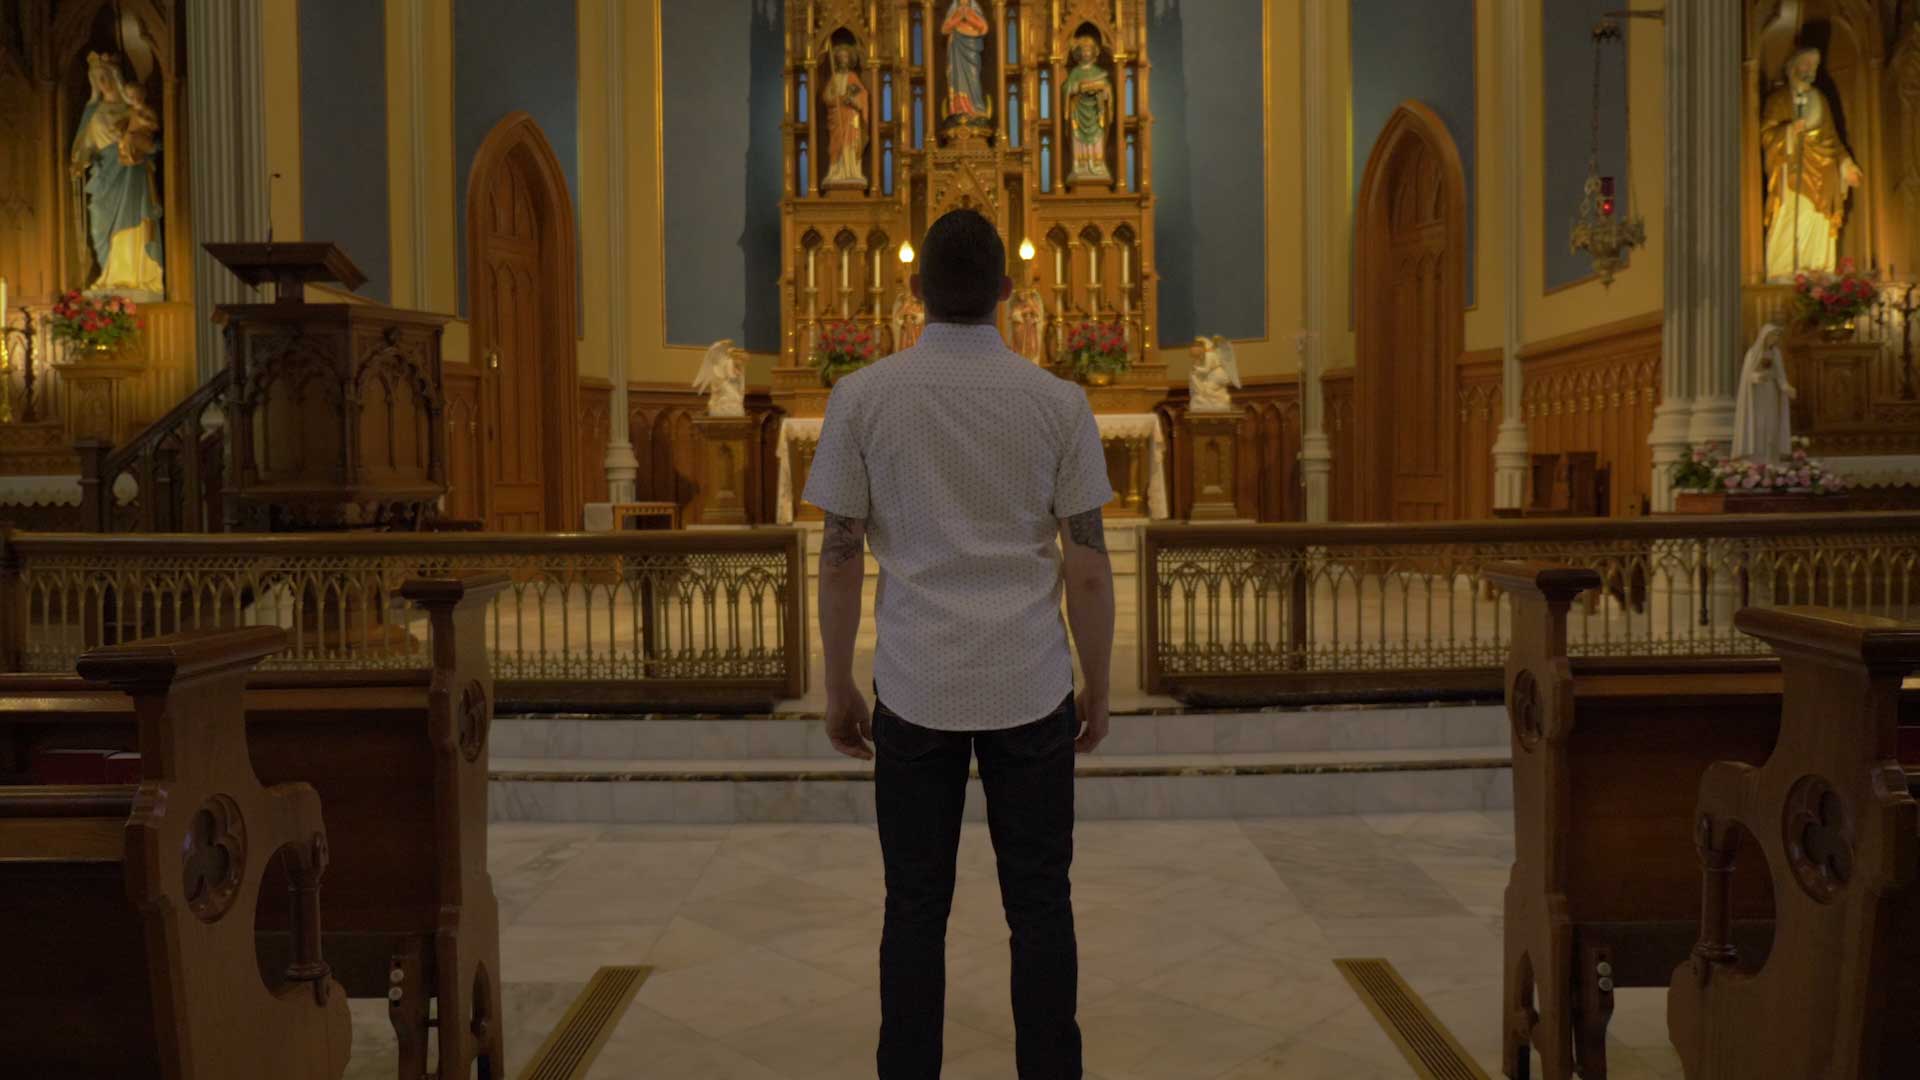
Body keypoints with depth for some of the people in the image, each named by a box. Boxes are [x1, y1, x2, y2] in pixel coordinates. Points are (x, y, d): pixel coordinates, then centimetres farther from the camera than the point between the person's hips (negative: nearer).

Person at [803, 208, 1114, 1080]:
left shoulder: (863, 397, -3)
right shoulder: (1057, 401, -2)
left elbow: (840, 556, -1)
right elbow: (1088, 563, -1)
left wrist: (838, 688, 9)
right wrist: (1097, 688, 10)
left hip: (915, 689, 0)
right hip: (1032, 688, 0)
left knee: (915, 907, 11)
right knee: (1038, 906, 11)